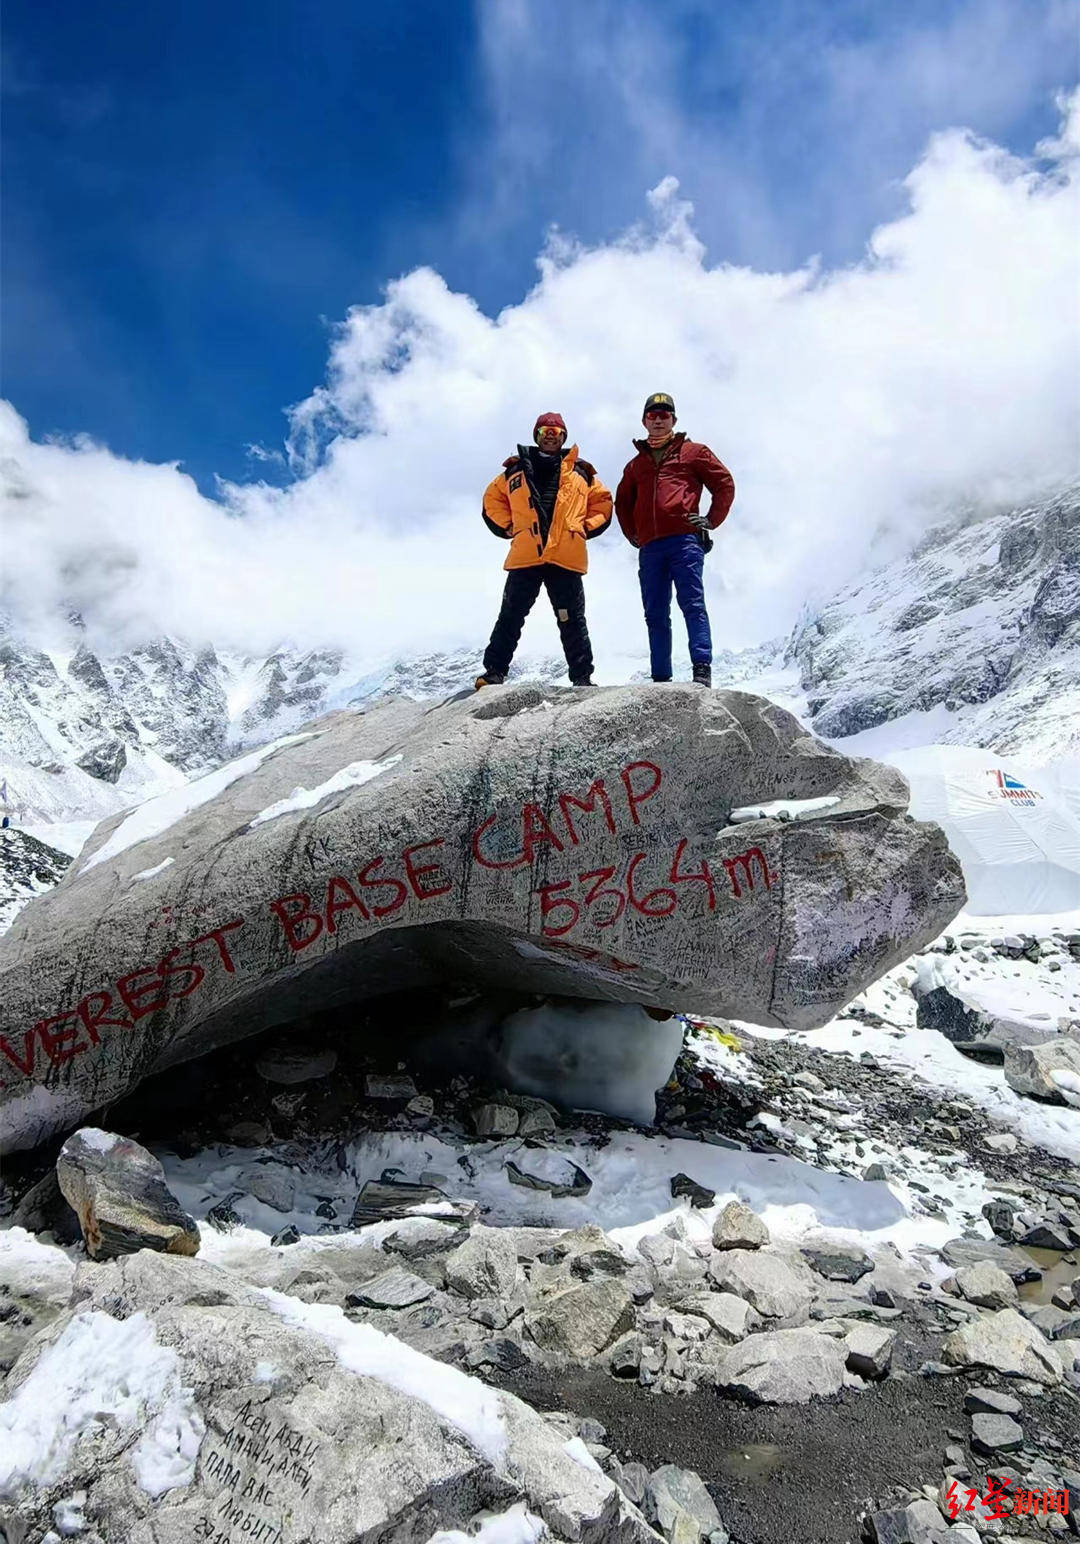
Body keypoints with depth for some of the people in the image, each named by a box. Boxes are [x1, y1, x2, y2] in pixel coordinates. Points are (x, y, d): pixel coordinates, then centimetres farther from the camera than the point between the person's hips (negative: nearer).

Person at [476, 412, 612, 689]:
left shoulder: (580, 472, 15)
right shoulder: (516, 470, 15)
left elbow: (602, 502, 20)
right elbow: (492, 501, 21)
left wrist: (585, 528, 7)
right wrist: (510, 528, 8)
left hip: (567, 558, 0)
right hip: (525, 557, 0)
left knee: (572, 621, 3)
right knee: (510, 617, 1)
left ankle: (582, 678, 8)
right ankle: (494, 672, 5)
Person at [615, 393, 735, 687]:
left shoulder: (692, 451, 13)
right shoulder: (636, 464, 25)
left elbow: (725, 484, 11)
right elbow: (622, 502, 36)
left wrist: (711, 521, 2)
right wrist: (632, 534, 22)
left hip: (685, 539, -4)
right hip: (650, 547, 5)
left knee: (692, 604, -14)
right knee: (655, 615, 2)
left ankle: (702, 670, -20)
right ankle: (660, 678, 4)